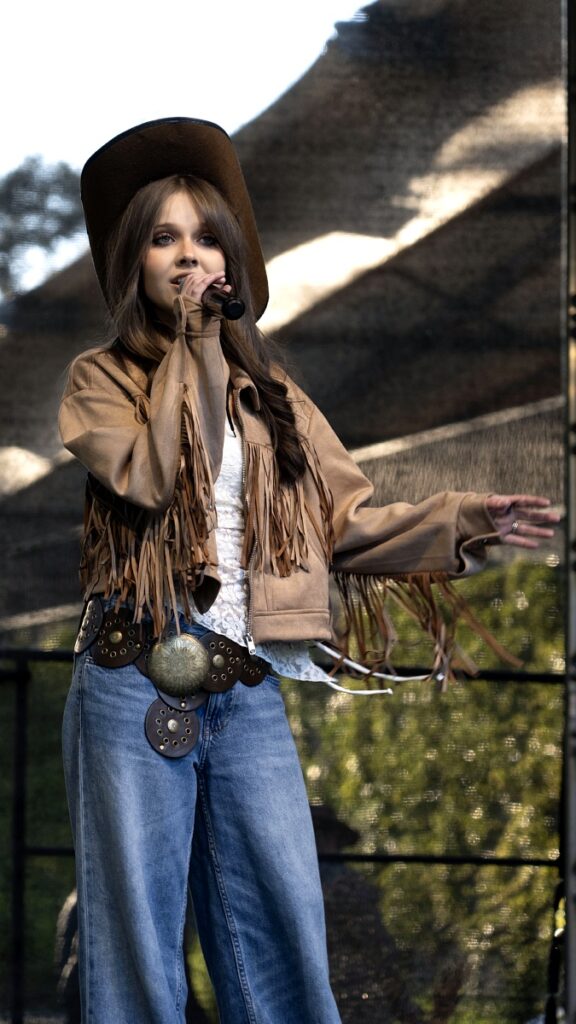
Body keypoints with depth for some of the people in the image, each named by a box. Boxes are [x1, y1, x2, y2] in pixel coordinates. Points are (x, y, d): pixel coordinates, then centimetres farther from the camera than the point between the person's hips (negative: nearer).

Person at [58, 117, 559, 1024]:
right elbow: (149, 476, -15)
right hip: (135, 684, -3)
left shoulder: (268, 392, 16)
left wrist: (461, 521, -4)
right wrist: (191, 347, -8)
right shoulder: (101, 379, 5)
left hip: (249, 691, 3)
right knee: (138, 937, -1)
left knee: (281, 932, 1)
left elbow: (345, 525, 9)